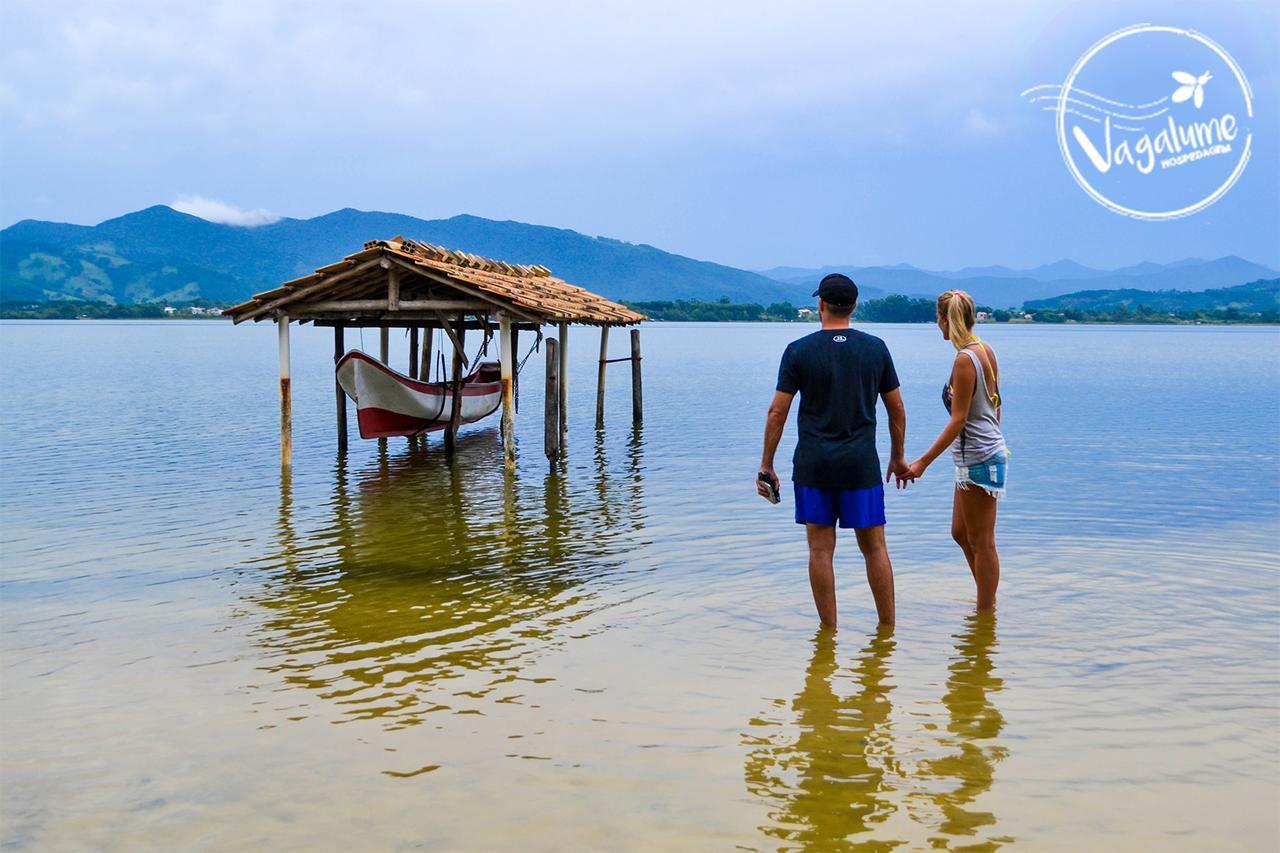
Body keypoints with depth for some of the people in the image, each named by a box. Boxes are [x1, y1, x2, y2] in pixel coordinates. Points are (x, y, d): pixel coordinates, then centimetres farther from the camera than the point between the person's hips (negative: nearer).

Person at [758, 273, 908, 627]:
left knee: (821, 549, 4)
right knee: (874, 548, 8)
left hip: (813, 465, -1)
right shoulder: (875, 348, 3)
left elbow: (777, 412, -4)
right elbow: (897, 409, 8)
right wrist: (899, 457, 21)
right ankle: (888, 627, 13)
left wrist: (766, 466, 3)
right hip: (861, 464, 1)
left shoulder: (798, 351, -2)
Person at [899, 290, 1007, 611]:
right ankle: (988, 602, 29)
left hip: (978, 458, -10)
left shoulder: (965, 359, -19)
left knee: (981, 542, 2)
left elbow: (958, 420, -20)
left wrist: (923, 462, -20)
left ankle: (986, 614, 13)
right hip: (989, 450, 10)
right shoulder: (985, 350, 8)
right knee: (961, 533, 19)